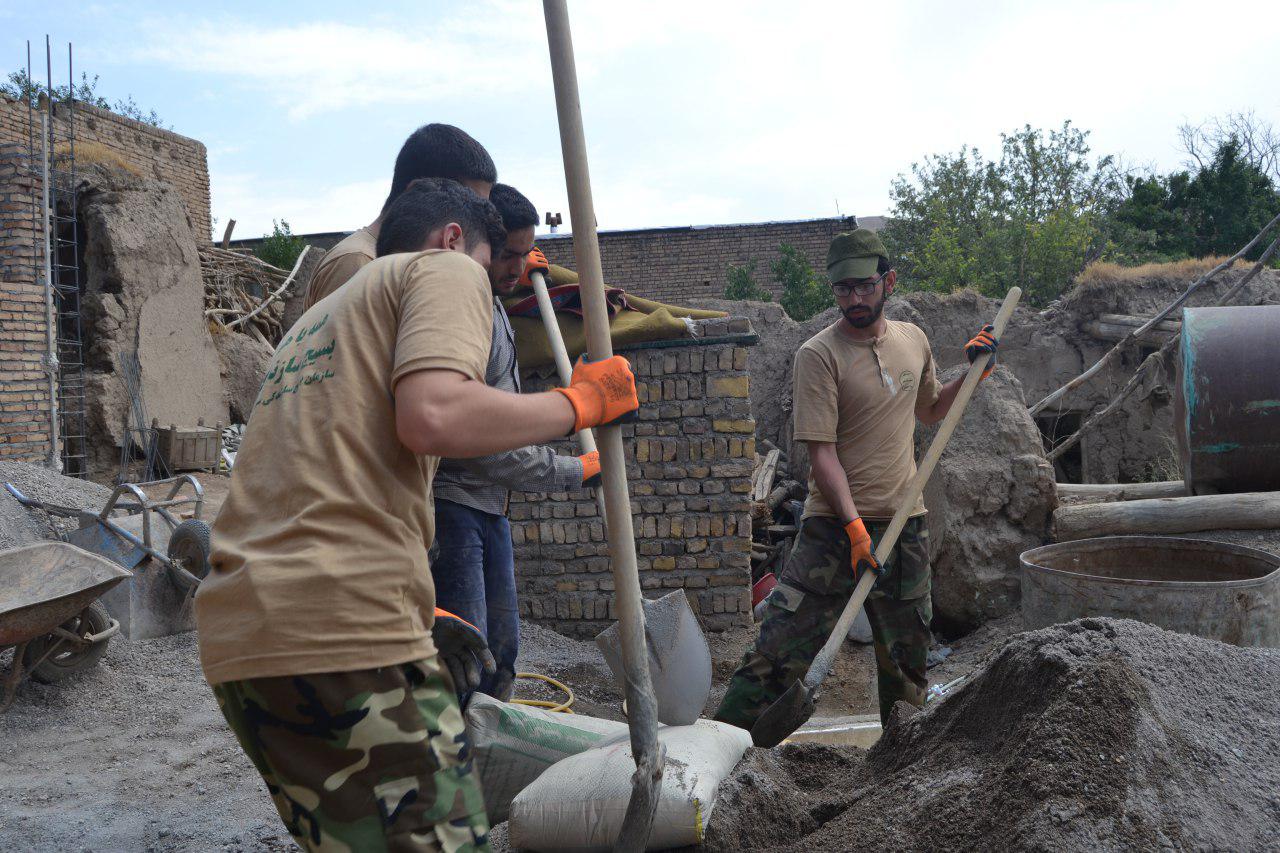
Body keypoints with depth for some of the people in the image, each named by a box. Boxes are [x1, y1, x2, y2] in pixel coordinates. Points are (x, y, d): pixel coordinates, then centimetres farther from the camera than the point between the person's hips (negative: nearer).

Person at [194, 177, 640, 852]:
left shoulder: (320, 314, 33)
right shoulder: (446, 268, 7)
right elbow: (433, 416, -15)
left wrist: (414, 612, 37)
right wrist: (580, 402, -1)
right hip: (342, 626, -9)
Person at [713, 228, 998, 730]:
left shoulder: (913, 340, 8)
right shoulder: (819, 355, -10)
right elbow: (822, 454, -14)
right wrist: (855, 528, -22)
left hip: (906, 524, 5)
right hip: (835, 527, -5)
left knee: (907, 661, 15)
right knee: (777, 652, -10)